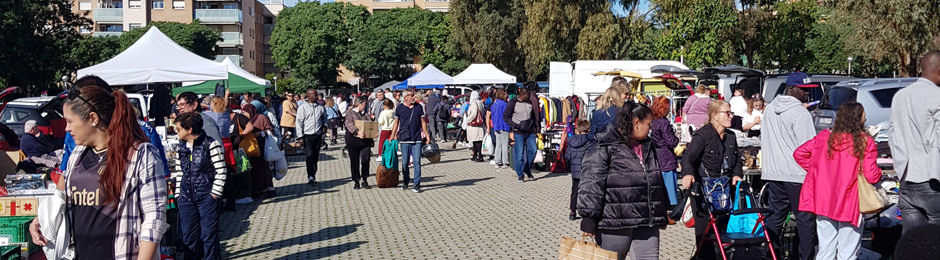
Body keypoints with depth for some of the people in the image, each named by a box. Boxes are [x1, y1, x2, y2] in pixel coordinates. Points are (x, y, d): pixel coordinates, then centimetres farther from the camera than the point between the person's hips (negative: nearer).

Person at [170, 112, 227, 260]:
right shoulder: (180, 148, 11)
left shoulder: (211, 145, -7)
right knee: (188, 235, 10)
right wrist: (178, 193, 11)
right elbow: (178, 172, 18)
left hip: (207, 197, -5)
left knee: (208, 234, -1)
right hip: (186, 198, 5)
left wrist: (214, 193, -9)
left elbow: (221, 171, -7)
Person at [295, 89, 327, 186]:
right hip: (308, 135, -4)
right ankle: (310, 177, -15)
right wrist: (300, 136, -8)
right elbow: (299, 122, -3)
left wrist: (324, 125, 9)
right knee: (309, 156, -12)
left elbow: (324, 117, 25)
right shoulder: (302, 108, -3)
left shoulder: (320, 107, 7)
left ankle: (312, 176, 19)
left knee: (315, 157, 9)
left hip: (318, 135, 4)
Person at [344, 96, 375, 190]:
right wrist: (357, 131, -34)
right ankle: (356, 181, 14)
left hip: (365, 141, 4)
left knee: (365, 160, -3)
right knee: (354, 162, 4)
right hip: (353, 141, -4)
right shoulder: (350, 113, -2)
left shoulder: (366, 113, 14)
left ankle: (365, 180, 10)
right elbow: (349, 124, -18)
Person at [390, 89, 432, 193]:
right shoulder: (400, 108, 3)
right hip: (404, 139, 0)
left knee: (417, 162, -5)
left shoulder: (418, 107, 6)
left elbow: (423, 122, 12)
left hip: (417, 139, 0)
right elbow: (396, 123, 11)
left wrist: (427, 135, 7)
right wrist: (392, 137, 7)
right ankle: (405, 183, 22)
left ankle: (417, 185, -2)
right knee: (405, 163, 6)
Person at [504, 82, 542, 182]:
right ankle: (520, 175, 7)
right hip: (519, 133, -4)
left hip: (530, 132, 4)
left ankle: (527, 170, 23)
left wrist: (535, 127, 10)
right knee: (520, 154, -4)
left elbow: (535, 115, 21)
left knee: (533, 150, 3)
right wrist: (515, 125, -14)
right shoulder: (513, 103, -5)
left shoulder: (530, 102, 8)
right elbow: (505, 117, -3)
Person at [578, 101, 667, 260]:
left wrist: (661, 215, 27)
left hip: (647, 223, 7)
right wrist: (588, 218, -18)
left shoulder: (648, 146, 17)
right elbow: (591, 183, -14)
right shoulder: (603, 147, -9)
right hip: (615, 223, -7)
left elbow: (657, 182, 26)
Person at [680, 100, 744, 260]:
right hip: (703, 190, -6)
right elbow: (688, 157, -23)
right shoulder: (703, 135, -11)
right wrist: (688, 173, -42)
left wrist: (737, 174, 2)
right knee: (704, 230, -3)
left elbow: (737, 160, 22)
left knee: (724, 227, 9)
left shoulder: (731, 136, 12)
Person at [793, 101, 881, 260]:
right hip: (849, 204, -4)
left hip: (823, 202, 4)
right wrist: (879, 173, 10)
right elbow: (872, 176, -11)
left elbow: (799, 153, 7)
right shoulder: (866, 142, -8)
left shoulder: (824, 137, 4)